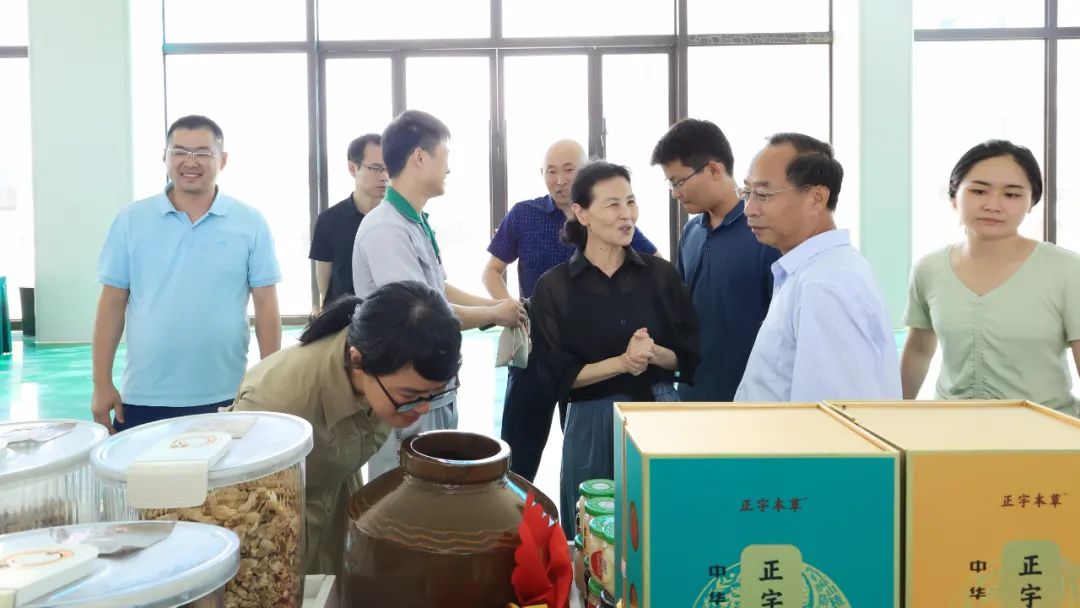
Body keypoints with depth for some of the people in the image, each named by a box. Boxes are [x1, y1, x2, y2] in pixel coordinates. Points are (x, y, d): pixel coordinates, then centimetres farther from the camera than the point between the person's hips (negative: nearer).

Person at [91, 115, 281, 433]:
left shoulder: (250, 223, 0)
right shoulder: (131, 220, 2)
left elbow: (266, 307, 1)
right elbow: (112, 304, 4)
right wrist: (102, 383, 1)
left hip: (225, 397, -1)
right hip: (143, 397, 1)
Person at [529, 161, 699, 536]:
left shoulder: (662, 274, 2)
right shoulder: (554, 287, -4)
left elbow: (689, 356, 4)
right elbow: (560, 377, -6)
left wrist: (654, 354, -16)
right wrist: (622, 362, -17)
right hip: (593, 424, -1)